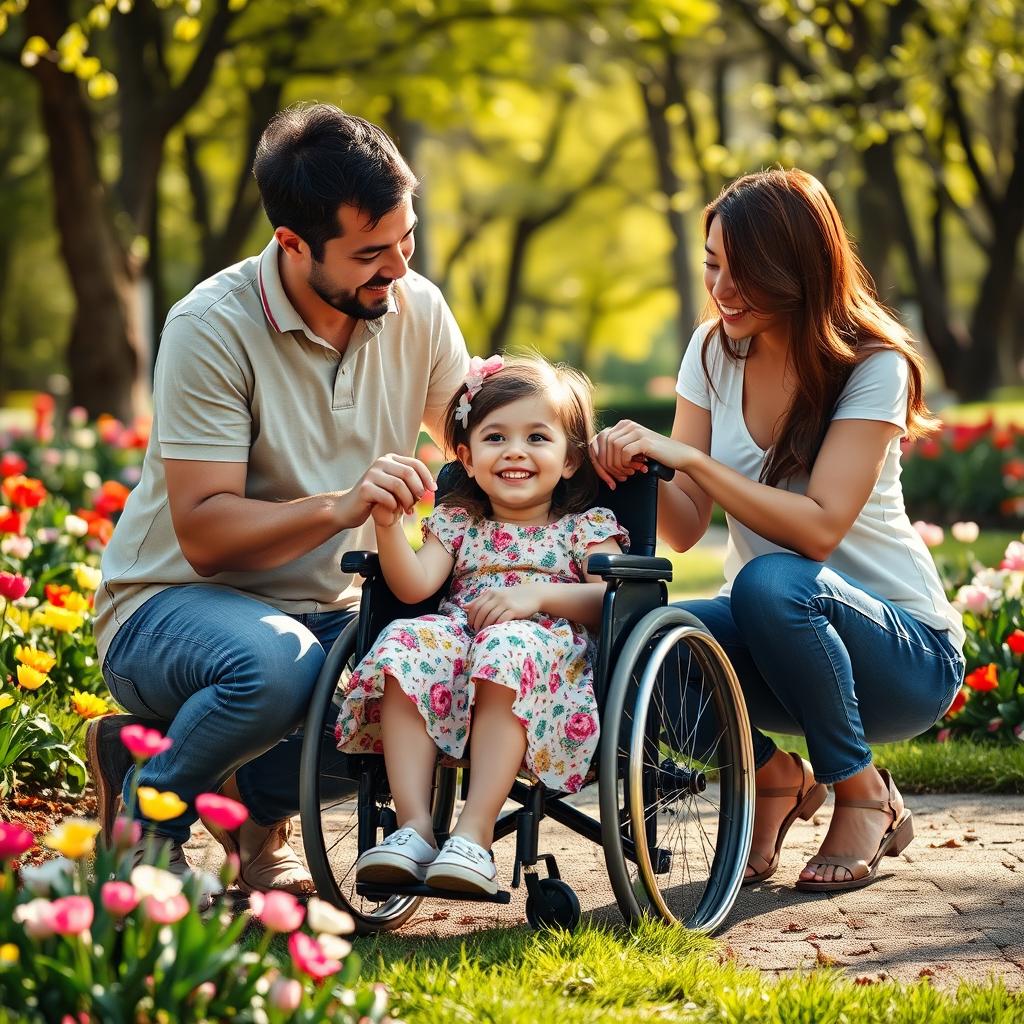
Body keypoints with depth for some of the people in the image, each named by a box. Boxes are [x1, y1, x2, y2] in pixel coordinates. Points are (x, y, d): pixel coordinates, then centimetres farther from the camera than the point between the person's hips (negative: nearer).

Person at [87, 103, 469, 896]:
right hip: (174, 605, -6)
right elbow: (203, 533, -24)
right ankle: (148, 811, -6)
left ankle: (257, 800, 4)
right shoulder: (212, 328, -21)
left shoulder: (416, 309, -4)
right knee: (276, 664, -39)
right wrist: (339, 507, -40)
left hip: (326, 611, 6)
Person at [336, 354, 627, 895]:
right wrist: (387, 523, -12)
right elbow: (414, 586, 3)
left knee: (510, 647, -38)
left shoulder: (586, 527, 16)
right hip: (458, 640, 3)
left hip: (549, 651, -3)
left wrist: (540, 594, -17)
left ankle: (474, 833, -42)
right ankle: (414, 825, -37)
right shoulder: (456, 521, 22)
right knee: (406, 642, -30)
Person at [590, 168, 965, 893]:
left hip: (906, 650, -4)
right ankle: (776, 777, 4)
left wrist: (691, 459, -31)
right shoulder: (715, 351, 1)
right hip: (769, 626, 5)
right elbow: (686, 528, -5)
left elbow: (819, 528, -26)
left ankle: (865, 798, -12)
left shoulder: (874, 367, -15)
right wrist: (641, 473, -25)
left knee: (774, 583, -37)